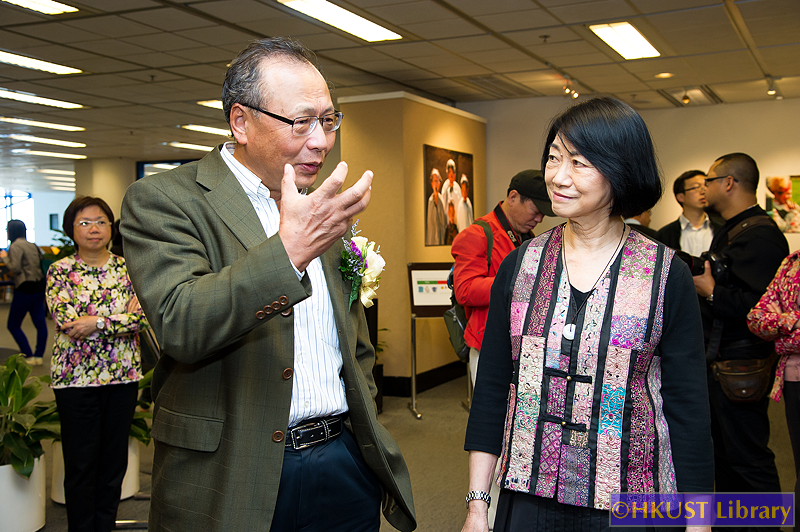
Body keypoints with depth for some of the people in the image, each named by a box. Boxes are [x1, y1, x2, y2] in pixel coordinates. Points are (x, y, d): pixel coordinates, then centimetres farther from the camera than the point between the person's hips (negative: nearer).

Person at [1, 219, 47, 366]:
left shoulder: (16, 246, -10)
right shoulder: (32, 245, 13)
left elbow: (15, 268, -17)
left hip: (25, 289, -8)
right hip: (39, 287, 8)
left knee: (13, 325, 5)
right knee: (40, 323, 7)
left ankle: (29, 356, 1)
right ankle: (39, 356, 10)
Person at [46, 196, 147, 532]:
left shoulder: (127, 268, 5)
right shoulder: (60, 271, 0)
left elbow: (142, 317, -8)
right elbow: (65, 320, -14)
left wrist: (96, 322, -19)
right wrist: (120, 318, -15)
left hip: (123, 376, 2)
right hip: (76, 377, -2)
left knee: (114, 460, 10)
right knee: (80, 462, 5)